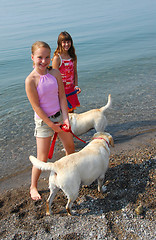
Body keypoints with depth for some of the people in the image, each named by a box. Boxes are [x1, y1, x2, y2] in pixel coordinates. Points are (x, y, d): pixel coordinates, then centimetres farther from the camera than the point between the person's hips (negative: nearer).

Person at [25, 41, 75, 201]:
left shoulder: (55, 73, -5)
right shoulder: (31, 80, -19)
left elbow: (62, 97, -2)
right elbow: (36, 107, -17)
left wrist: (65, 118, -9)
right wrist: (51, 124, -13)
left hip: (59, 116, 5)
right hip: (43, 120, -5)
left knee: (70, 147, 20)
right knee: (42, 159, 1)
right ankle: (33, 187, 24)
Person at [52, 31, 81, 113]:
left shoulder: (73, 57, 4)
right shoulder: (57, 58, -13)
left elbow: (75, 73, 11)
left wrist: (76, 86, -1)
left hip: (71, 89, 5)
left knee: (71, 112, 14)